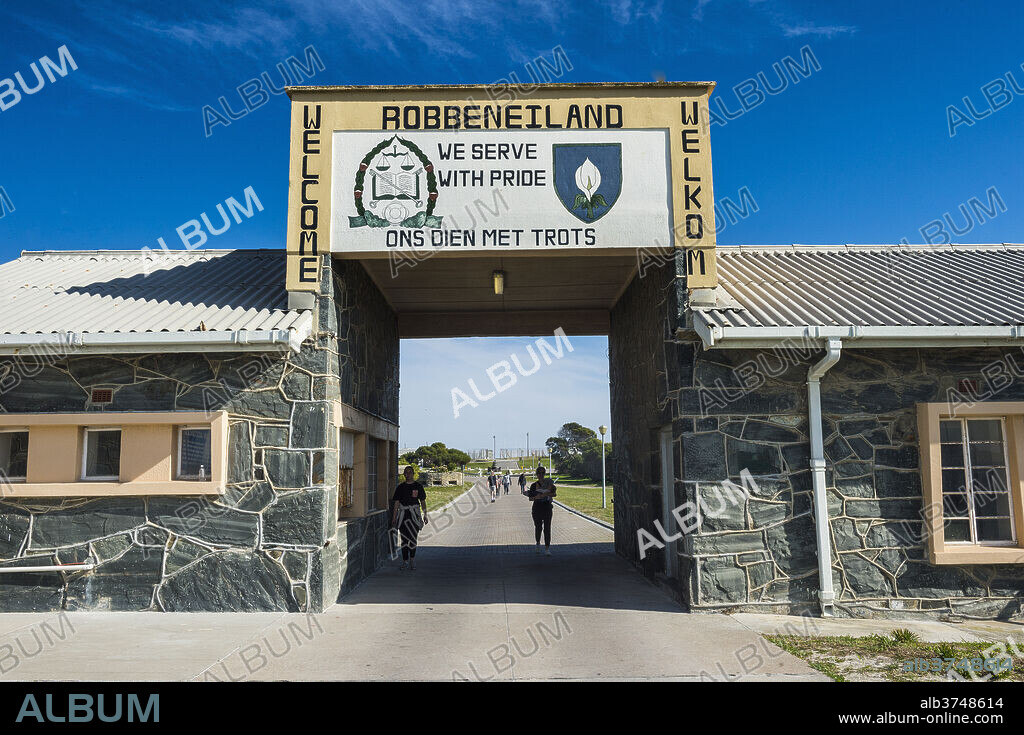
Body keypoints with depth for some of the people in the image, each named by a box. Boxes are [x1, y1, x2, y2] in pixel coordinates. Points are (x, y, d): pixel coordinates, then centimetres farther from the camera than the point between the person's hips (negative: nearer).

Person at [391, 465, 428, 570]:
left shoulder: (418, 486, 5)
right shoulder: (400, 487, 7)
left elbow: (423, 501, 7)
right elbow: (396, 502, 7)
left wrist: (425, 515, 2)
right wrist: (394, 517, 3)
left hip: (414, 513, -1)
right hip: (403, 513, 1)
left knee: (413, 538, -3)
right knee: (404, 538, 2)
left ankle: (412, 560, 10)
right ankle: (405, 561, 8)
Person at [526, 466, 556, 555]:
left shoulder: (549, 483, 3)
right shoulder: (534, 485, 2)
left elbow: (554, 494, -10)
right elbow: (530, 498, 0)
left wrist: (545, 494, -24)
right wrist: (536, 497, -20)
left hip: (547, 507, 0)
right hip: (537, 507, 0)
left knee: (547, 528, -4)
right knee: (538, 527, 6)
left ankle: (547, 548, -2)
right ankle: (538, 544, 30)